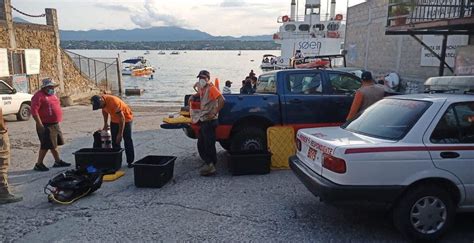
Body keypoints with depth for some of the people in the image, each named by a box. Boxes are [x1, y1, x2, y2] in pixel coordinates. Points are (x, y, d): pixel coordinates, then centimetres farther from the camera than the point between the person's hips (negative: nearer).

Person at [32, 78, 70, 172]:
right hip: (46, 126, -9)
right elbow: (34, 111, -22)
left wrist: (58, 121, 20)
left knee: (54, 144, 16)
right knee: (45, 146, -4)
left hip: (55, 124, 9)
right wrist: (40, 125, -23)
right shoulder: (39, 96, -15)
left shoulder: (52, 95, 13)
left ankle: (58, 161, 26)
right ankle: (39, 164, 7)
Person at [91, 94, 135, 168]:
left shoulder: (113, 102, -35)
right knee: (115, 141, 5)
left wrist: (120, 134, -30)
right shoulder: (101, 101, -13)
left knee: (127, 141, -7)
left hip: (126, 119, -7)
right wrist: (105, 124, 9)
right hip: (114, 120, 7)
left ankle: (130, 161, -2)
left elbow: (122, 118, -31)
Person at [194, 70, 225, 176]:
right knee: (201, 145, 14)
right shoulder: (202, 90, 14)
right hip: (202, 121, 9)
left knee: (209, 145, -3)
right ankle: (209, 164, 24)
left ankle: (211, 167, 7)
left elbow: (222, 100, -24)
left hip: (209, 121, -9)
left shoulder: (211, 88, -11)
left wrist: (214, 113, -24)